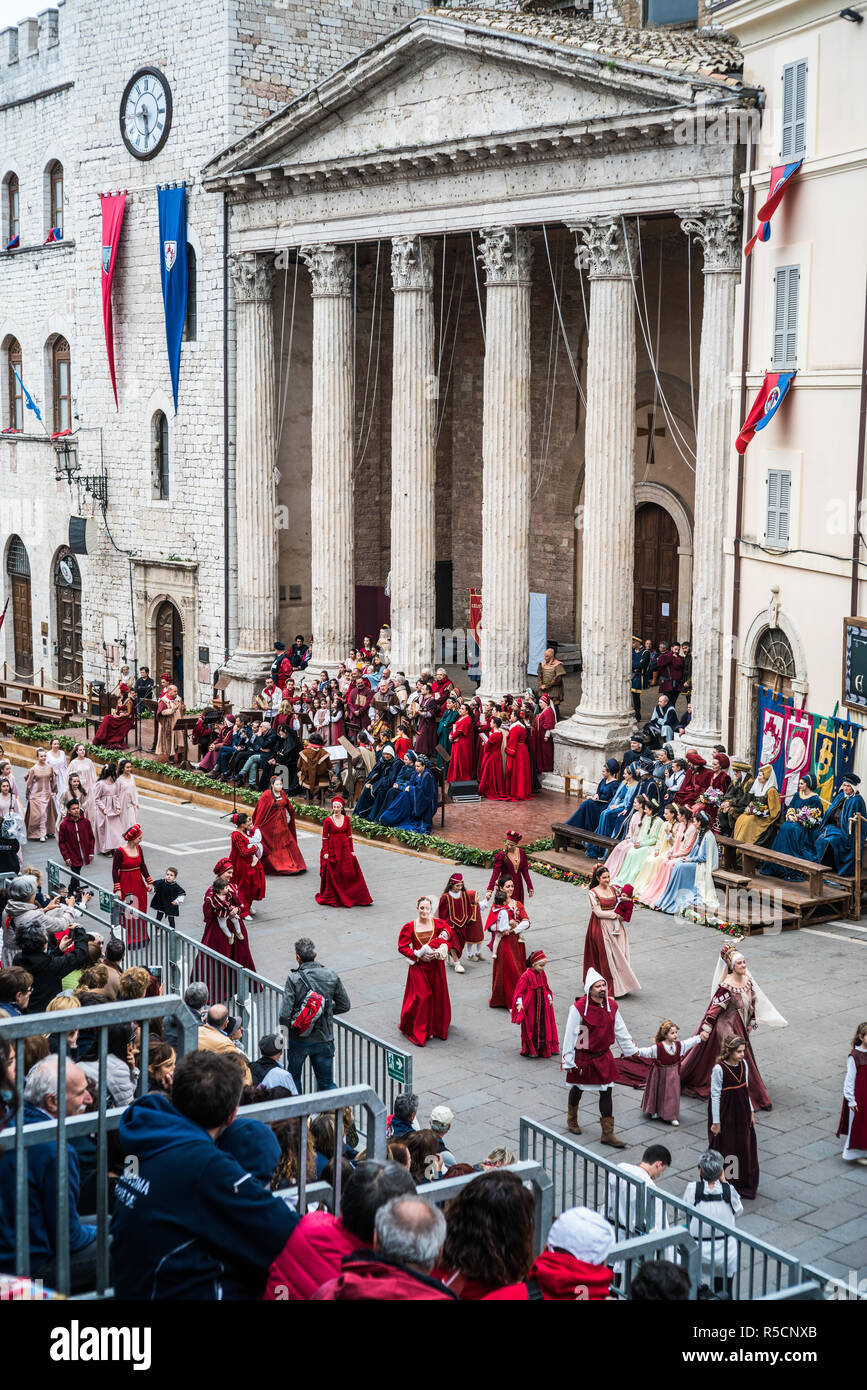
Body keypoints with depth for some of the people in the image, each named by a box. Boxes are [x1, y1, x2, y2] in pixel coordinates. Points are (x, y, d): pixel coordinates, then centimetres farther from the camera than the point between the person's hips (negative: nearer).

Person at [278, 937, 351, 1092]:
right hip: (324, 1039, 2)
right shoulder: (332, 976, -6)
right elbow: (344, 1006, 4)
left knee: (294, 1079, 21)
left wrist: (290, 1024, 4)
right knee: (327, 1083, 11)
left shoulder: (293, 979, -15)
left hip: (299, 1040, -2)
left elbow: (285, 1015, -18)